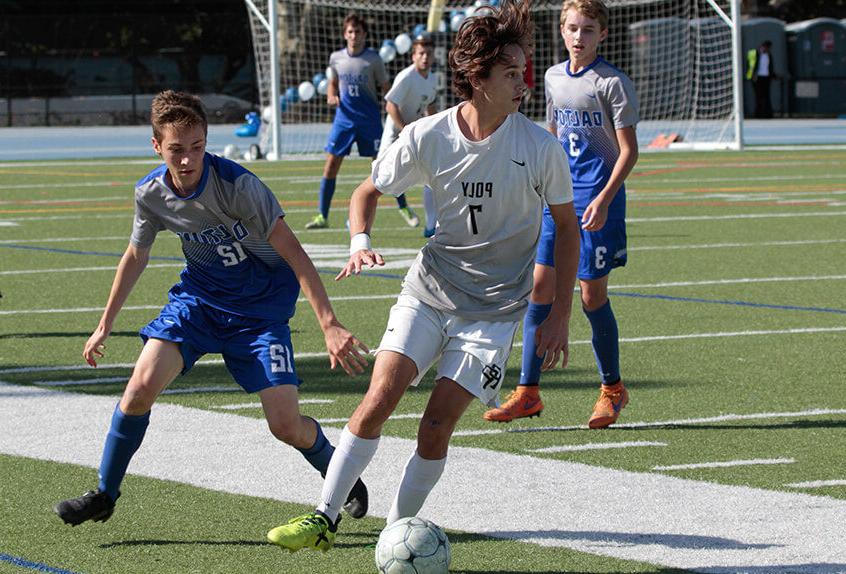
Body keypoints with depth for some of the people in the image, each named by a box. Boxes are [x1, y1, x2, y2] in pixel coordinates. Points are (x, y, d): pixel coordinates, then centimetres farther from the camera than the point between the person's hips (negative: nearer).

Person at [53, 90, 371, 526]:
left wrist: (329, 326, -34)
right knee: (142, 385, -18)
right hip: (198, 298, 4)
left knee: (286, 426, -11)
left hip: (262, 307, -4)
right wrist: (105, 325, 14)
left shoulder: (238, 185, -27)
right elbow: (136, 255, 8)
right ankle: (104, 495, 0)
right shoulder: (150, 194, -11)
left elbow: (293, 253, -27)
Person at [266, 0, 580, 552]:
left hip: (494, 309, -1)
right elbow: (369, 191, 6)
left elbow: (567, 223, 2)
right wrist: (361, 242, -14)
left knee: (437, 424, -10)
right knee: (380, 397, -12)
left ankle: (398, 529, 9)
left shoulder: (540, 146, -12)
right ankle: (325, 518, 0)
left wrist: (560, 314, -1)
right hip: (428, 292, 1)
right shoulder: (426, 138, -10)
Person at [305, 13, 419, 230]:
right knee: (331, 164, -2)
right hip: (344, 116, 3)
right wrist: (331, 96, -3)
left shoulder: (373, 59, -7)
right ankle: (322, 216, 5)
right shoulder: (336, 58, 2)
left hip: (369, 118, -3)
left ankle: (404, 208, 16)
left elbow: (386, 88, -1)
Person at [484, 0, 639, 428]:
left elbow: (629, 150, -9)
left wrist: (604, 199, -20)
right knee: (540, 288, 0)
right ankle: (528, 392, 3)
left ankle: (612, 389, 16)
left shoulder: (611, 82, -8)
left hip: (596, 201, -6)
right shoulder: (553, 78, 12)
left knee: (592, 294, -2)